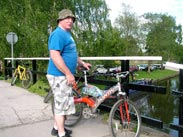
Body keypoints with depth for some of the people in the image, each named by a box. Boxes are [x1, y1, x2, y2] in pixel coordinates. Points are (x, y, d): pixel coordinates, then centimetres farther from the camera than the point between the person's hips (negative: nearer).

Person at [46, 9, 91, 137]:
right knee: (62, 104, -2)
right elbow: (55, 56, -26)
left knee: (61, 103, 18)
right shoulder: (58, 34, -16)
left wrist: (82, 63, 26)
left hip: (64, 75, 10)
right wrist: (68, 73, -24)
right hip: (59, 75, -10)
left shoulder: (67, 34, 17)